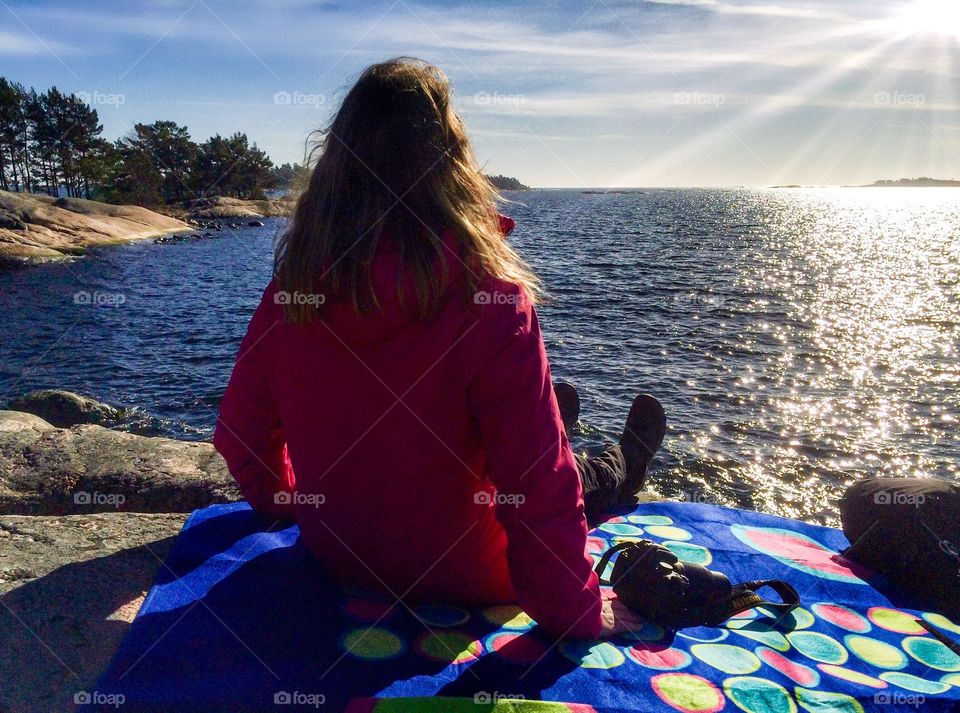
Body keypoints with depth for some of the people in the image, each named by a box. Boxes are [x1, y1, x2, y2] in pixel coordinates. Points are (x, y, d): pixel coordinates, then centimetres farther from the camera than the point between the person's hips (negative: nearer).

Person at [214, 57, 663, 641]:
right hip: (458, 579, -4)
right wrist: (577, 613, -8)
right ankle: (615, 475, 57)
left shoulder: (291, 288, -15)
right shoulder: (491, 302, -30)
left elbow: (242, 431, -1)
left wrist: (282, 500, 20)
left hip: (333, 553, 5)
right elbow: (542, 489, -25)